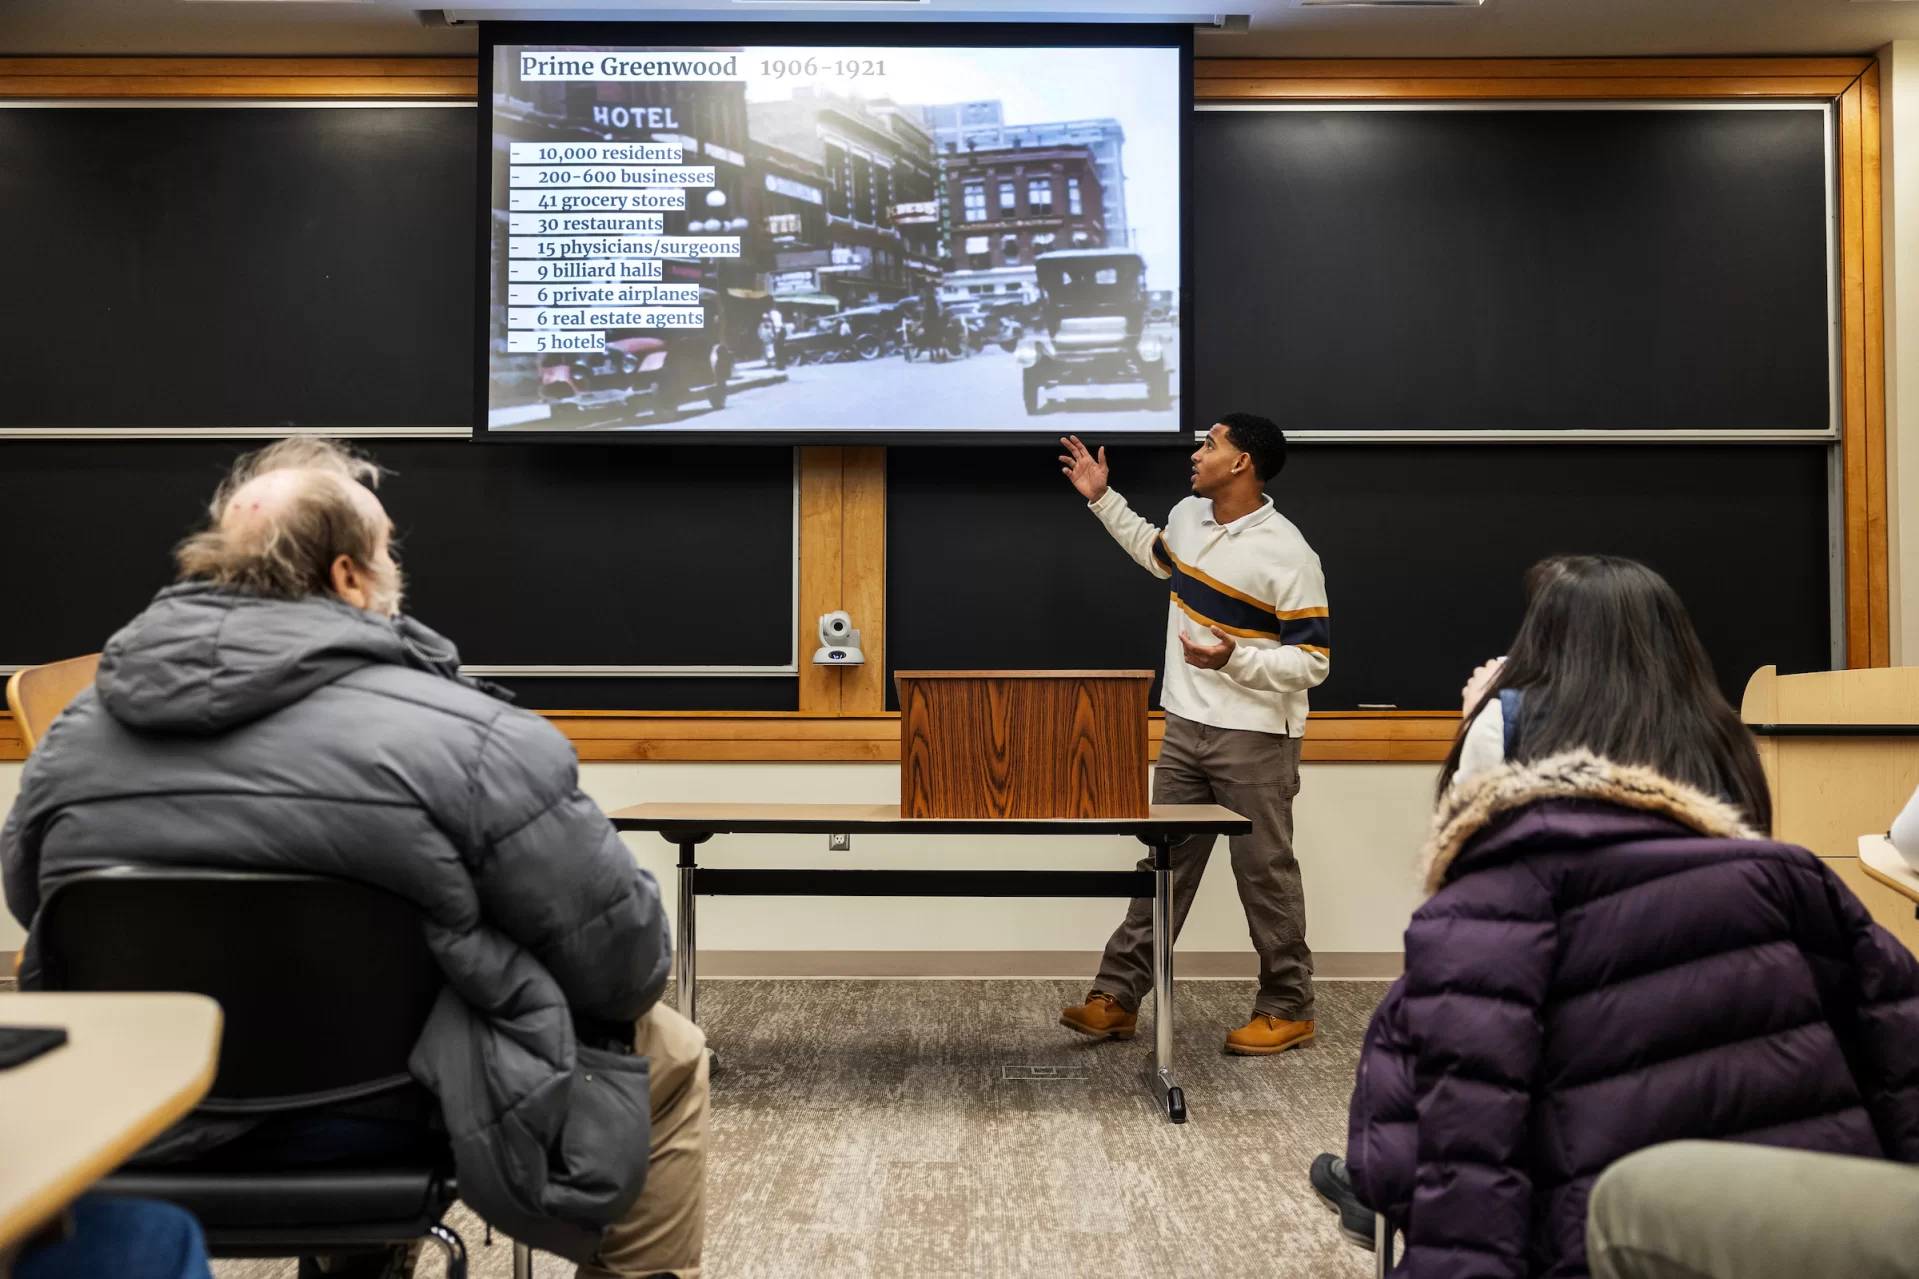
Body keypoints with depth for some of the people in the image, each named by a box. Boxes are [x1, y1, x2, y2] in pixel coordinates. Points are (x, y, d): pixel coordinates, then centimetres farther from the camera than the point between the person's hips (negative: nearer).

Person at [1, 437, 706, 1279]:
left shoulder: (73, 734, -3)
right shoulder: (469, 742, -20)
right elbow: (623, 955, -15)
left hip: (155, 1123, 7)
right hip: (399, 1118, -6)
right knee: (668, 1057, 16)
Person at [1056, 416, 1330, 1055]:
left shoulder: (1286, 554, -18)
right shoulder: (1189, 517, 5)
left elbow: (1313, 662, -16)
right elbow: (1157, 556, 30)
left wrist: (1234, 659, -30)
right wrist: (1102, 499, 25)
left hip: (1256, 738, -7)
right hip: (1186, 728, 7)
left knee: (1264, 872, 3)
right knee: (1163, 865, 10)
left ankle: (1288, 1009, 18)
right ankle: (1118, 996, 15)